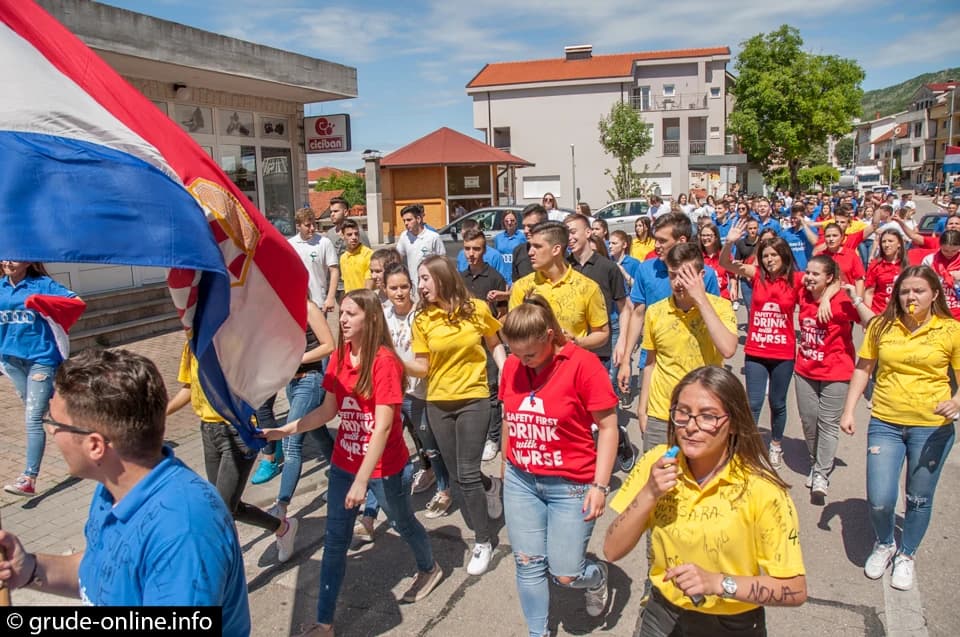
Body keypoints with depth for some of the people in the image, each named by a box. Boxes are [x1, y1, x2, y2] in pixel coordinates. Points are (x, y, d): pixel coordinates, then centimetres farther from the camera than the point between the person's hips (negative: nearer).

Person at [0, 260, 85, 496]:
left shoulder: (42, 284, -8)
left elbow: (78, 303, -15)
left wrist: (39, 301, -24)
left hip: (40, 359, -6)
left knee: (33, 418, -8)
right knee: (38, 412, 18)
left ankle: (29, 479, -7)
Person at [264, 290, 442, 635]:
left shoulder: (384, 361, -23)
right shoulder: (340, 356, -2)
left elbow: (383, 427, -25)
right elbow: (328, 410, 4)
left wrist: (362, 480, -27)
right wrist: (285, 429, -7)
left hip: (384, 466, -5)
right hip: (344, 463, 6)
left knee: (402, 522, 19)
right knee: (335, 539, 8)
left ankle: (430, 569, 50)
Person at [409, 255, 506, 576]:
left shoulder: (477, 309, -8)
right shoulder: (422, 319, -4)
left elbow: (495, 345, 8)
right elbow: (422, 368, -5)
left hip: (473, 399, -3)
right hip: (438, 403, 3)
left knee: (467, 473, -6)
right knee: (457, 473, 12)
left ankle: (483, 541, 12)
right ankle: (492, 485, 46)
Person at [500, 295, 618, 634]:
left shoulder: (582, 364, -17)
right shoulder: (512, 366, -3)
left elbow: (608, 426, -12)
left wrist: (600, 485, -14)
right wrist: (506, 464, 19)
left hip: (571, 485, -4)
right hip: (520, 481, 4)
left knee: (566, 574, 3)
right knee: (528, 565, 8)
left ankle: (597, 575, 38)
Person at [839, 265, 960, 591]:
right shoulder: (882, 326, -1)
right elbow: (863, 368, 6)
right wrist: (849, 410, 2)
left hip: (932, 428, -1)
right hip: (885, 424, 1)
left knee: (919, 500, 12)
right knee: (879, 500, -3)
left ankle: (906, 555, 38)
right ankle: (884, 545, 29)